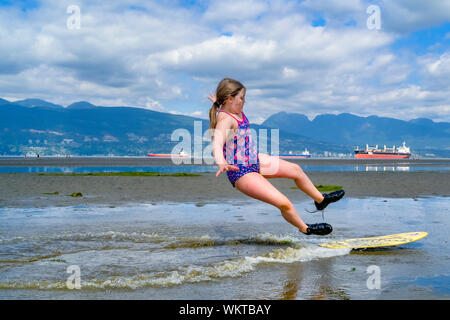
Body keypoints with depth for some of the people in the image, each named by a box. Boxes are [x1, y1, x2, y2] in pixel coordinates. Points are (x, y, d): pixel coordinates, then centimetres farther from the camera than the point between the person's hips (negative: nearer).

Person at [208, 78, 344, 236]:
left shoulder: (234, 110, 0)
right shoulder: (225, 120, -30)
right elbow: (217, 144, -50)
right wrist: (221, 164, -66)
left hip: (254, 160, 11)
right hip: (241, 173, -11)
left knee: (295, 170, 21)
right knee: (284, 204, -15)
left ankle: (320, 199, 45)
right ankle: (304, 228, 15)